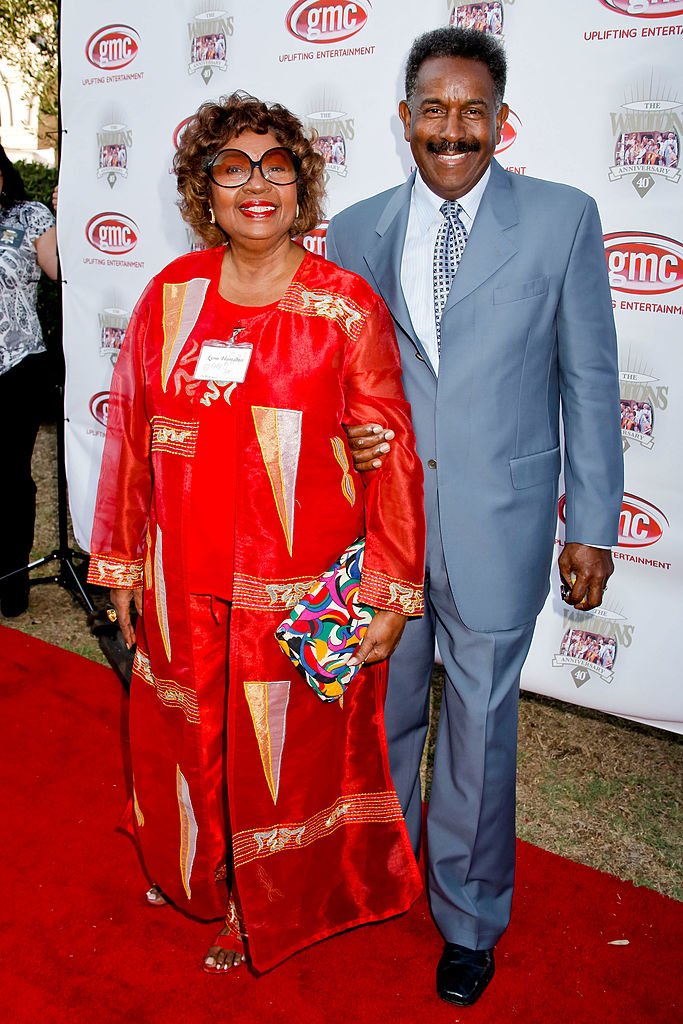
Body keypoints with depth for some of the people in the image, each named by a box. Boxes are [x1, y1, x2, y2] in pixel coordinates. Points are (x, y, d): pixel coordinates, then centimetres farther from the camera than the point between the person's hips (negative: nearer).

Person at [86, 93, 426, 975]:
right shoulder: (170, 295, 2)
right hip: (184, 586, 4)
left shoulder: (346, 307, -8)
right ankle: (197, 871, 52)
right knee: (188, 739, 20)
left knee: (287, 749, 13)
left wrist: (390, 593, -8)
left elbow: (392, 455, -7)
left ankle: (272, 909, 42)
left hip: (301, 589, -3)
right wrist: (121, 562, 11)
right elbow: (129, 430, 8)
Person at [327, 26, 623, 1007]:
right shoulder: (354, 230, 5)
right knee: (380, 713, 19)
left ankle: (471, 918, 36)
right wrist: (341, 431, -12)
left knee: (479, 727, 11)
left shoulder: (564, 218, -2)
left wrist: (592, 523, -3)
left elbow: (589, 380, -1)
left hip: (498, 523, -2)